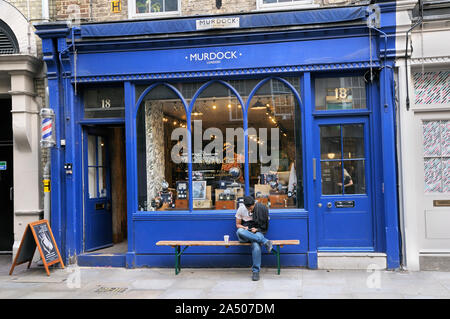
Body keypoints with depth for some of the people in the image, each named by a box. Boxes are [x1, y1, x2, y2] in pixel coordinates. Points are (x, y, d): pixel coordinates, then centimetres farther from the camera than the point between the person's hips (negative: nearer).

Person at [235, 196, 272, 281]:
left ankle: (256, 271, -27)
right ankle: (265, 241, -36)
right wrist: (244, 228, -14)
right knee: (239, 231, -37)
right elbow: (237, 224, 7)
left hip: (257, 233, -2)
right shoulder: (241, 209, 1)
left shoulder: (261, 209, -3)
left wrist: (256, 229, -12)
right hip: (245, 235, 2)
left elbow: (265, 225, 6)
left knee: (256, 245, -37)